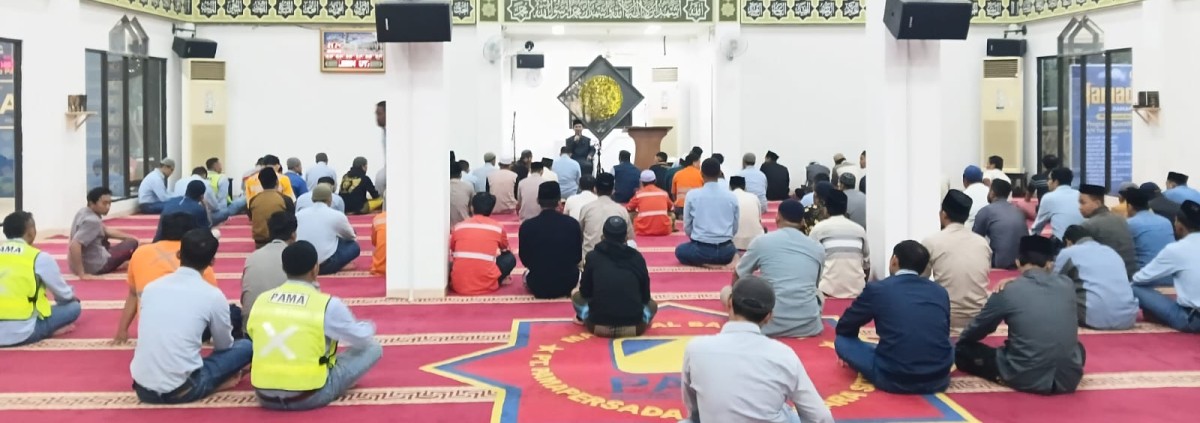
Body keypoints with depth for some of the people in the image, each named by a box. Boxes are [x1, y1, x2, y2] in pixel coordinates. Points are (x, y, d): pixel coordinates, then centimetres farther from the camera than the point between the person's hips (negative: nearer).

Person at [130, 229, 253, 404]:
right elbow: (224, 345, 10)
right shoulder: (213, 295, -5)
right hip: (180, 390, -4)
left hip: (143, 388, 4)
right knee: (245, 346, 13)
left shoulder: (151, 287, 7)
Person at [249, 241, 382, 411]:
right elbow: (362, 338, 2)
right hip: (309, 396, -5)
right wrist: (368, 327, 27)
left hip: (264, 395, 5)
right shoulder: (328, 305, -12)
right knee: (373, 347, 7)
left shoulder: (262, 300, 1)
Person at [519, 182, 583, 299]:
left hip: (538, 286, -1)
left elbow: (525, 260, -1)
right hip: (568, 284, 1)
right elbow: (577, 258, 1)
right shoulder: (572, 223, -11)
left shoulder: (527, 226, -14)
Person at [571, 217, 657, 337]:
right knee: (652, 304, 31)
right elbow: (645, 296, 15)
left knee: (576, 296, 28)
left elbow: (585, 292, 14)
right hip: (633, 327, -1)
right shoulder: (637, 257, 7)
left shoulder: (593, 256, 4)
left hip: (599, 326, 1)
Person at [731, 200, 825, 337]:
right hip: (809, 325, 3)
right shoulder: (818, 248, 8)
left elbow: (737, 278, 14)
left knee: (727, 290, 19)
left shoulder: (762, 241, 0)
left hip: (771, 324, -3)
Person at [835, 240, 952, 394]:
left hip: (895, 380, -4)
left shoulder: (877, 289, 0)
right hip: (939, 379, 4)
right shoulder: (940, 291, 11)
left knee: (842, 341, 14)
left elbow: (843, 328, 12)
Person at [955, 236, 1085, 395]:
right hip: (1068, 379, 4)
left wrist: (960, 343, 31)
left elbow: (978, 328, 9)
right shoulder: (1066, 285, 3)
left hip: (1025, 379, -4)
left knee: (963, 350, 13)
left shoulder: (1008, 291, -6)